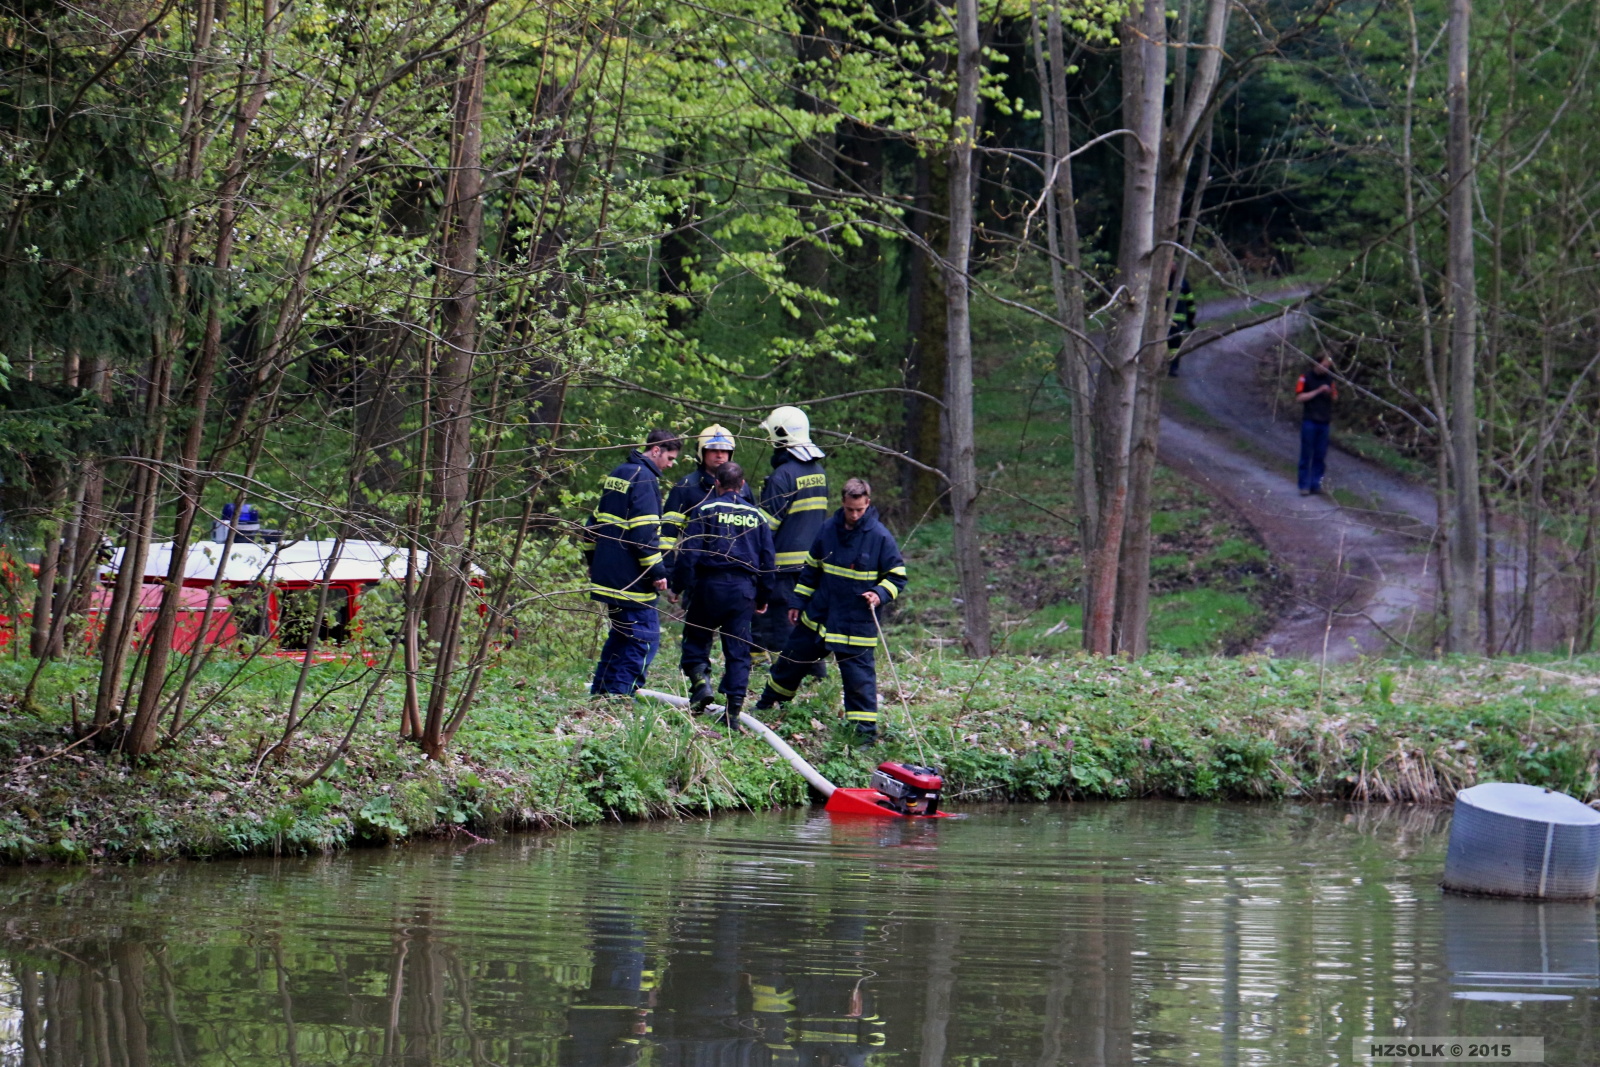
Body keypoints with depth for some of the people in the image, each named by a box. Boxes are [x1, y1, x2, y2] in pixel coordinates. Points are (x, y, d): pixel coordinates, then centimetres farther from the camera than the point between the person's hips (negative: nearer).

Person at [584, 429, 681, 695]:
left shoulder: (618, 474, 16)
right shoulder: (644, 478, -14)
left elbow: (594, 523, 23)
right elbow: (645, 532, -20)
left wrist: (593, 561, 30)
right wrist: (657, 571, -17)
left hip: (607, 575, 10)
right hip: (631, 580, -10)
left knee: (621, 634, 19)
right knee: (644, 639, -7)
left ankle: (599, 692, 19)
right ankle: (620, 694, -12)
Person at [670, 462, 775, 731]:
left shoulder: (705, 510, -2)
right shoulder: (756, 515, 10)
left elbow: (688, 552, -8)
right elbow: (767, 559, 13)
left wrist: (678, 586, -1)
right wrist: (763, 598, 21)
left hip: (710, 585, -3)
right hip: (744, 589, 3)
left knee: (696, 637, 13)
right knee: (738, 651, 4)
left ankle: (699, 677, -13)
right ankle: (733, 709, 0)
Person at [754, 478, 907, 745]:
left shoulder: (880, 537, -11)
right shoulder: (829, 530, 2)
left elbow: (897, 576, -4)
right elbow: (811, 569, 14)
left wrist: (880, 593, -22)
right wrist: (797, 602, 15)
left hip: (857, 624, -5)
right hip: (818, 617, 5)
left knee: (859, 675, -6)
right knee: (792, 660, 17)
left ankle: (866, 730, 0)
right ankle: (767, 703, 36)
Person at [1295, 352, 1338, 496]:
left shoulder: (1329, 378, 12)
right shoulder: (1306, 378, -2)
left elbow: (1334, 398, 16)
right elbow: (1300, 397, -9)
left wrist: (1332, 392, -8)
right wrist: (1318, 391, -17)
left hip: (1324, 421, 4)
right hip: (1309, 421, -4)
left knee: (1320, 455, 4)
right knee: (1306, 454, -2)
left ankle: (1315, 484, 8)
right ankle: (1304, 485, 0)